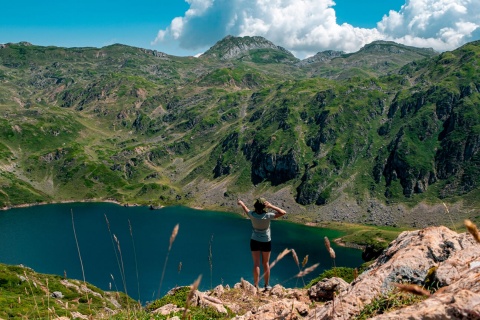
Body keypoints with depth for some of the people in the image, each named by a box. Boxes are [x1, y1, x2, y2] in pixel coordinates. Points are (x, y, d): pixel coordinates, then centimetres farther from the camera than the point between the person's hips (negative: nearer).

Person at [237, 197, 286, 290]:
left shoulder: (252, 215, -16)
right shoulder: (267, 216, -22)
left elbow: (245, 208, 8)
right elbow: (283, 212, -19)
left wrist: (241, 203, 29)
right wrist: (271, 206, -19)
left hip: (255, 241, 1)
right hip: (266, 241, -1)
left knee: (256, 264, 6)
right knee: (266, 263, 13)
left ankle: (256, 286, 6)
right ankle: (267, 285, 20)